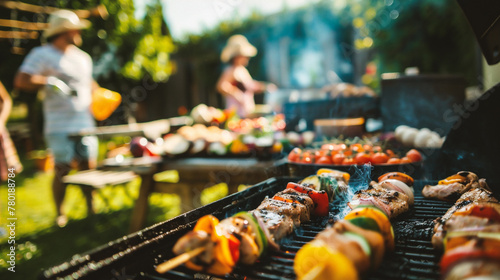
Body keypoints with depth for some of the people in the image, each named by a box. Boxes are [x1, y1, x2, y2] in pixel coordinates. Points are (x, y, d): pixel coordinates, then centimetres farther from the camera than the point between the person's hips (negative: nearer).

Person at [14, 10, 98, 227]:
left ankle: (90, 209, 18)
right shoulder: (42, 54, -1)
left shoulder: (83, 58, 18)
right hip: (59, 126, -5)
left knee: (88, 166, 3)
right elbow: (21, 81, -11)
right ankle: (60, 215, 13)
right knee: (62, 170, -4)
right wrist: (50, 82, -20)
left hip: (85, 123, 5)